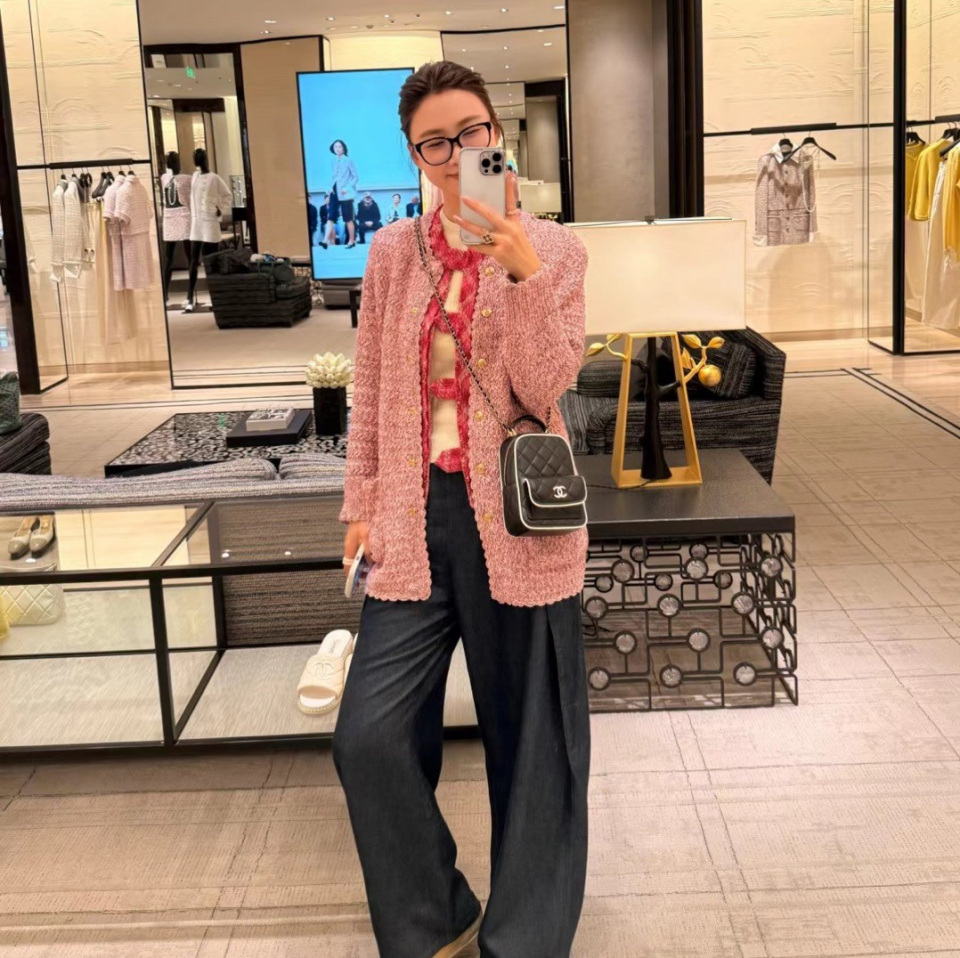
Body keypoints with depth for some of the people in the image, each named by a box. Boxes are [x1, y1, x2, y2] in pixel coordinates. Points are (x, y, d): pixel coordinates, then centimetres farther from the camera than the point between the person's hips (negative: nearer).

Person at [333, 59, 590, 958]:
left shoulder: (554, 250, -1)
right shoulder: (392, 252, 6)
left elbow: (542, 390, -11)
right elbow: (369, 393, 11)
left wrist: (520, 271, -21)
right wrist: (361, 504, 8)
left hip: (514, 520, -2)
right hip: (417, 520, 3)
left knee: (528, 743, 7)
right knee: (368, 735, -3)